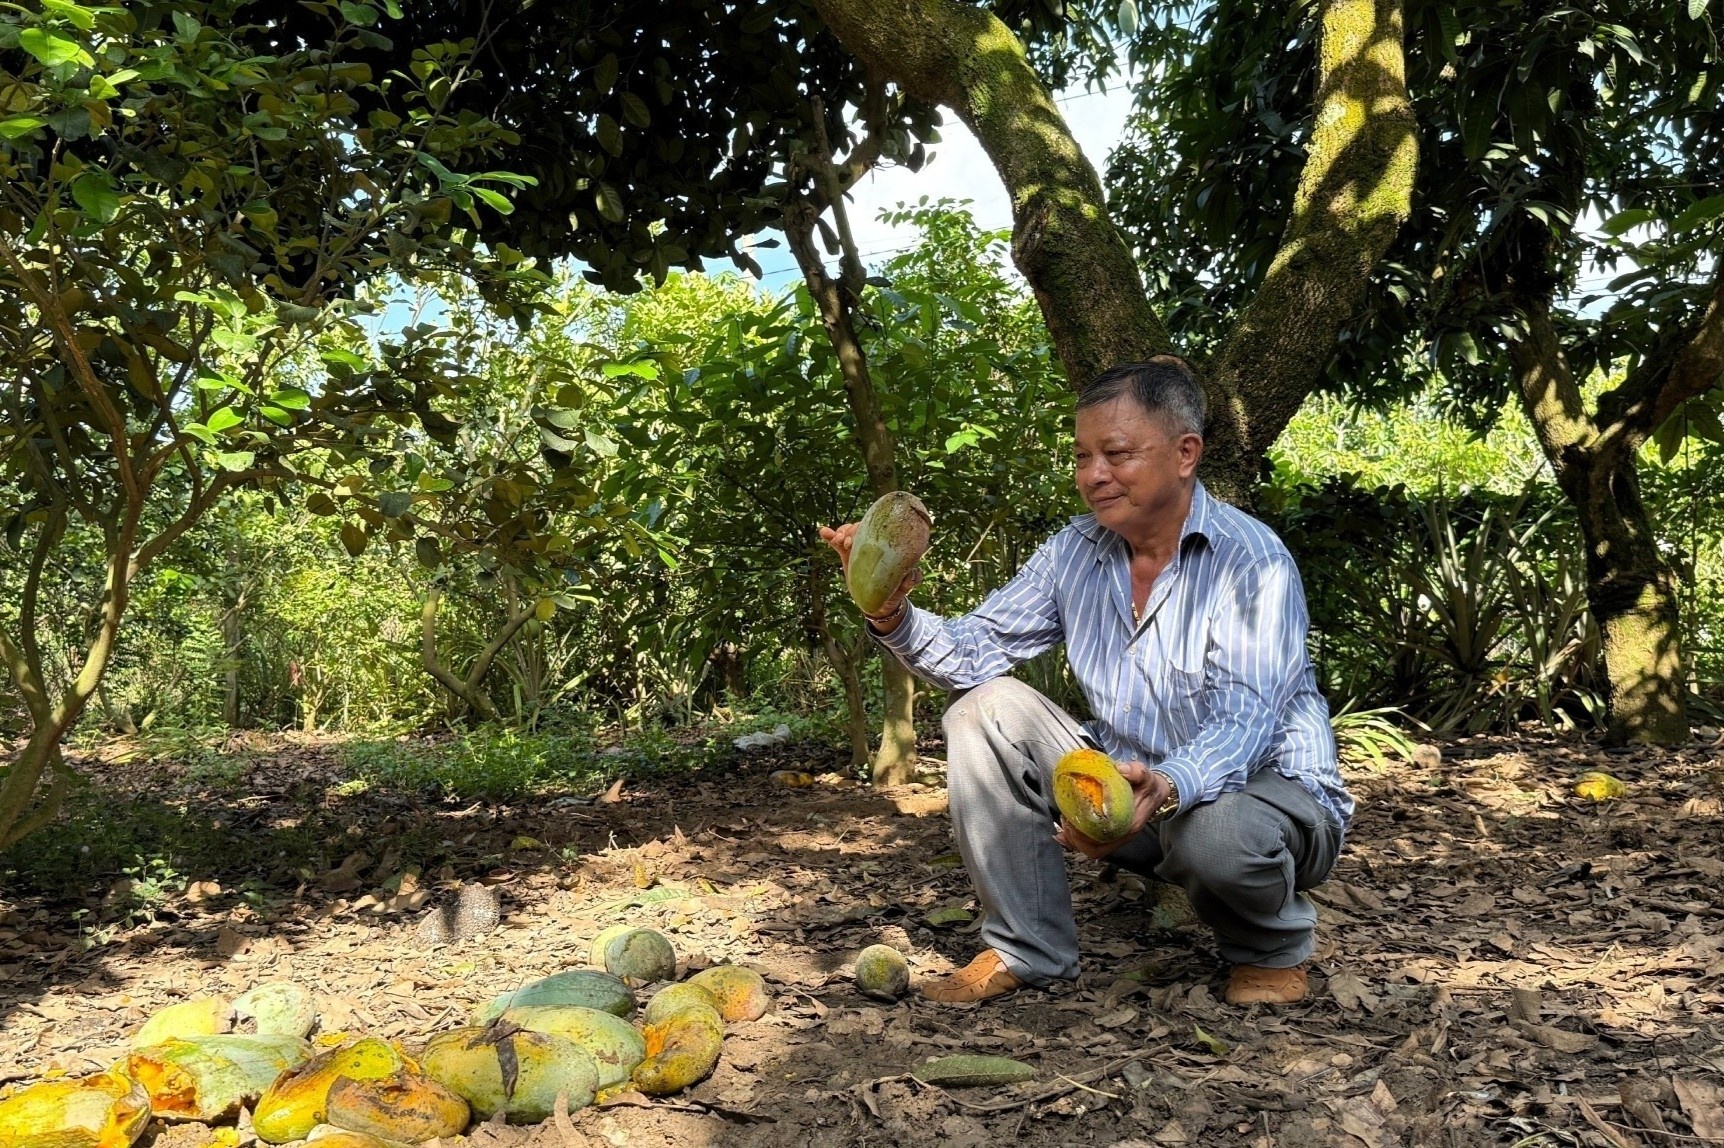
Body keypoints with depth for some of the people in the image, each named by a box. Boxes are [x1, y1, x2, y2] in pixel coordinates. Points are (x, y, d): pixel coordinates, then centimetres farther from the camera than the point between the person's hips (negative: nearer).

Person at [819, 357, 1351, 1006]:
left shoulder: (1251, 559, -19)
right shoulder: (1074, 553, -2)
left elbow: (1246, 724, -29)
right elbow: (976, 653, -6)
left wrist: (1164, 787, -50)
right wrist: (894, 616, -26)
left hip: (1269, 788, -5)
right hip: (1128, 786, 5)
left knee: (1216, 832, -40)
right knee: (987, 710, -11)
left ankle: (1272, 950, -1)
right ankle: (1026, 950, -3)